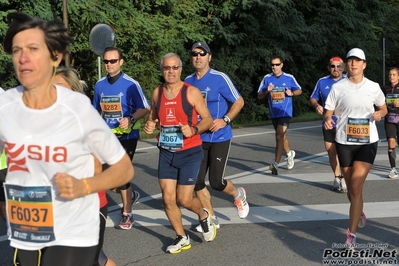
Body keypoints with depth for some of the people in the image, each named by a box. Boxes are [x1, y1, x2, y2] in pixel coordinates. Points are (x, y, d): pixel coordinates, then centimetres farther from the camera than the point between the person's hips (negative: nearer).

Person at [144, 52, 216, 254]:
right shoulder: (157, 93, 3)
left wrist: (194, 130, -25)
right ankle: (182, 238, 20)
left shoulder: (191, 92, -11)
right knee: (168, 199, 1)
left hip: (190, 152, -4)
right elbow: (153, 117, 17)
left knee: (184, 199, -4)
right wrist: (149, 125, -6)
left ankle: (203, 215, 31)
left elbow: (207, 119, -7)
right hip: (166, 153, 4)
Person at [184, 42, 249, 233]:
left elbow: (239, 102, -5)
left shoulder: (219, 78, -10)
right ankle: (211, 219, 19)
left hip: (219, 138, -4)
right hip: (198, 138, 5)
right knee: (197, 181, 1)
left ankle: (238, 194, 28)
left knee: (216, 182, -5)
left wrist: (225, 120, -17)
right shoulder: (188, 81, 4)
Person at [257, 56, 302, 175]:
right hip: (274, 113, 4)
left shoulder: (289, 78, -3)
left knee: (279, 136, -19)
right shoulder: (267, 78, 2)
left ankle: (276, 164, -23)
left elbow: (299, 90, 9)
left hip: (285, 112, -4)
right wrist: (267, 91, -16)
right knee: (282, 136, 21)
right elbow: (259, 96, 4)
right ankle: (290, 153, 48)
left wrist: (292, 93, -12)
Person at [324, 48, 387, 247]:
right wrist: (327, 120, -23)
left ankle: (351, 235, -7)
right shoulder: (337, 87, -2)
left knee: (356, 187, -13)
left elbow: (383, 108, 15)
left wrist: (379, 114, -8)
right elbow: (328, 113, 1)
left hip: (368, 142, -1)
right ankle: (359, 213, 45)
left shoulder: (373, 87, 0)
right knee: (352, 188, 12)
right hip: (344, 142, 1)